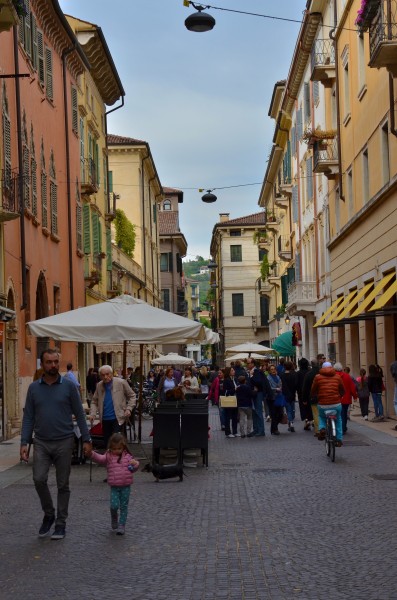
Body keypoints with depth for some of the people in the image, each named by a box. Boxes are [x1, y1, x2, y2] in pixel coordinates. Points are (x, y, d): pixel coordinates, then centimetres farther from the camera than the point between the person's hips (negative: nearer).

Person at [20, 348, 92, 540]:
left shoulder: (69, 386, -3)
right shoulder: (34, 388, 3)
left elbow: (79, 414, 0)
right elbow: (28, 417, 5)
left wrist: (86, 439, -4)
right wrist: (24, 442, -3)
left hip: (64, 442, -1)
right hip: (41, 443, 1)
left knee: (63, 484, 5)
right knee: (39, 479, -11)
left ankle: (60, 523, 18)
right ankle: (48, 514, 13)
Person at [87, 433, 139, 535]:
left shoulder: (127, 457, 5)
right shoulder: (109, 456, 1)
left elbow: (133, 469, 7)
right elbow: (100, 458, -16)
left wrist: (135, 464, -16)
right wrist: (91, 454, -35)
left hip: (125, 486, 1)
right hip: (114, 487, -1)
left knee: (124, 507, 5)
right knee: (114, 505, -13)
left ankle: (121, 525, 15)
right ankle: (114, 518, 18)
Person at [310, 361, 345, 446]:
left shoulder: (318, 377, 2)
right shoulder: (337, 376, 6)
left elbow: (313, 392, 8)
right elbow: (342, 391, 17)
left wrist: (317, 396, 30)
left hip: (323, 405, -1)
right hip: (336, 404, 1)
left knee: (321, 417, 29)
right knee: (338, 420, 25)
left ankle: (322, 428, 1)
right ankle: (339, 439, 23)